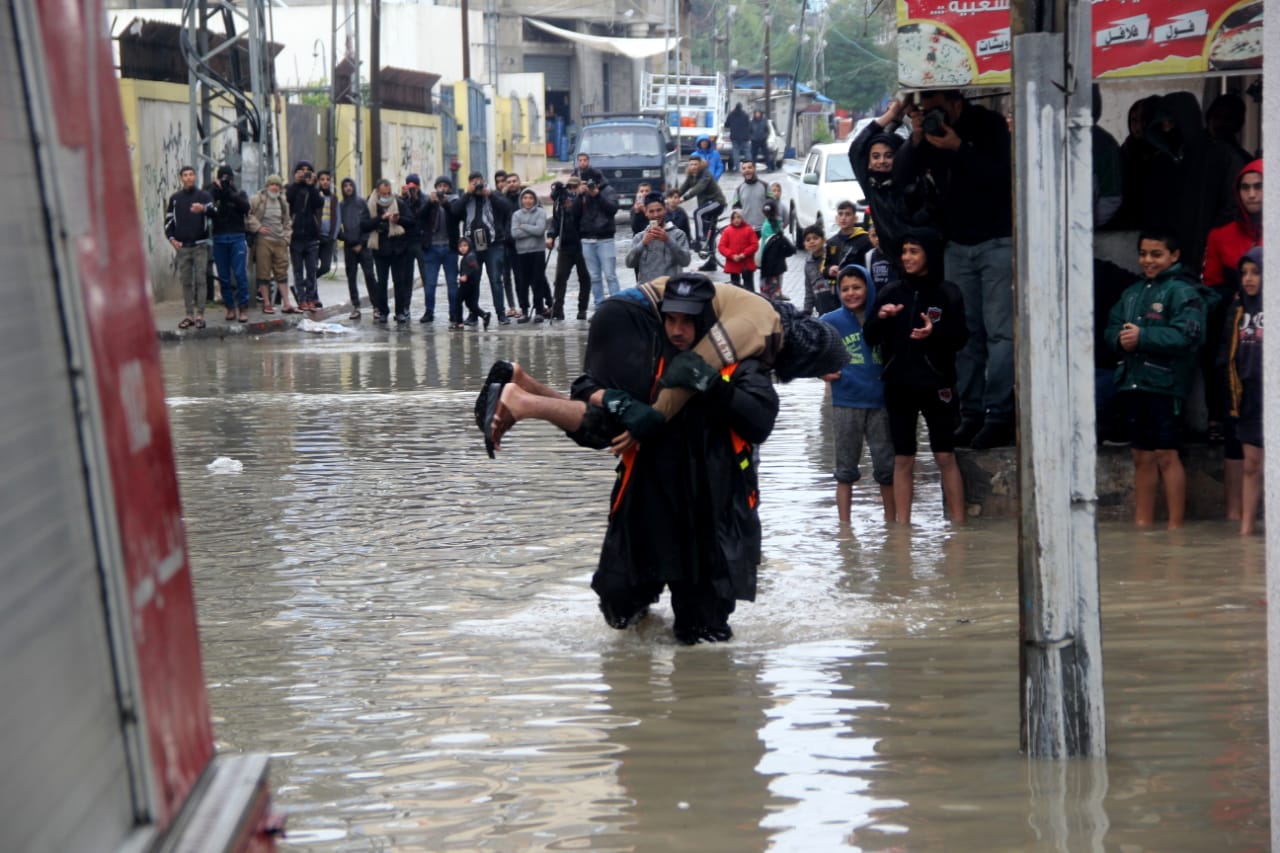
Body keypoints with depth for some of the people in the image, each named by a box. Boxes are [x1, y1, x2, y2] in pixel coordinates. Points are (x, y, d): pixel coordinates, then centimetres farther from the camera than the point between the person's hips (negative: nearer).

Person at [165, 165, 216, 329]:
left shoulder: (204, 196, 3)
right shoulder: (175, 198, 11)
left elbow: (215, 213, -12)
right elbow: (169, 221, 12)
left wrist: (204, 209, -33)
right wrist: (172, 239, -3)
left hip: (200, 245, -2)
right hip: (182, 246, 3)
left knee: (200, 280, -4)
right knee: (185, 282, 3)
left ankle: (200, 315, -3)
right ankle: (189, 315, 7)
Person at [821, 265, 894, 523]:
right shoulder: (830, 321, 2)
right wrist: (823, 371, -7)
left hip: (880, 404, 0)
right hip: (846, 404, 0)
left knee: (886, 465, 6)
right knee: (846, 468, 7)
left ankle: (891, 521, 18)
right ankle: (844, 525, 12)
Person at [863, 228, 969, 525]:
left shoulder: (948, 293, -1)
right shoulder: (892, 292, 6)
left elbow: (960, 338, -5)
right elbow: (869, 338, 5)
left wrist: (935, 332, -24)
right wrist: (880, 318, -15)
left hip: (936, 385, -3)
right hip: (899, 385, 3)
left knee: (945, 456, -2)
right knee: (902, 459, 5)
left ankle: (958, 523, 3)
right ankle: (902, 525, 8)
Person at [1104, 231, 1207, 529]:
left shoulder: (1182, 292, -6)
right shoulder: (1132, 292, 19)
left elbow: (1187, 335, -18)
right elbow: (1112, 327, 17)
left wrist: (1142, 336, -18)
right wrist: (1121, 339, -6)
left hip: (1164, 384, -7)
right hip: (1132, 382, 7)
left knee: (1165, 455, -7)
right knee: (1142, 457, 12)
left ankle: (1175, 526, -3)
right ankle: (1143, 524, 19)